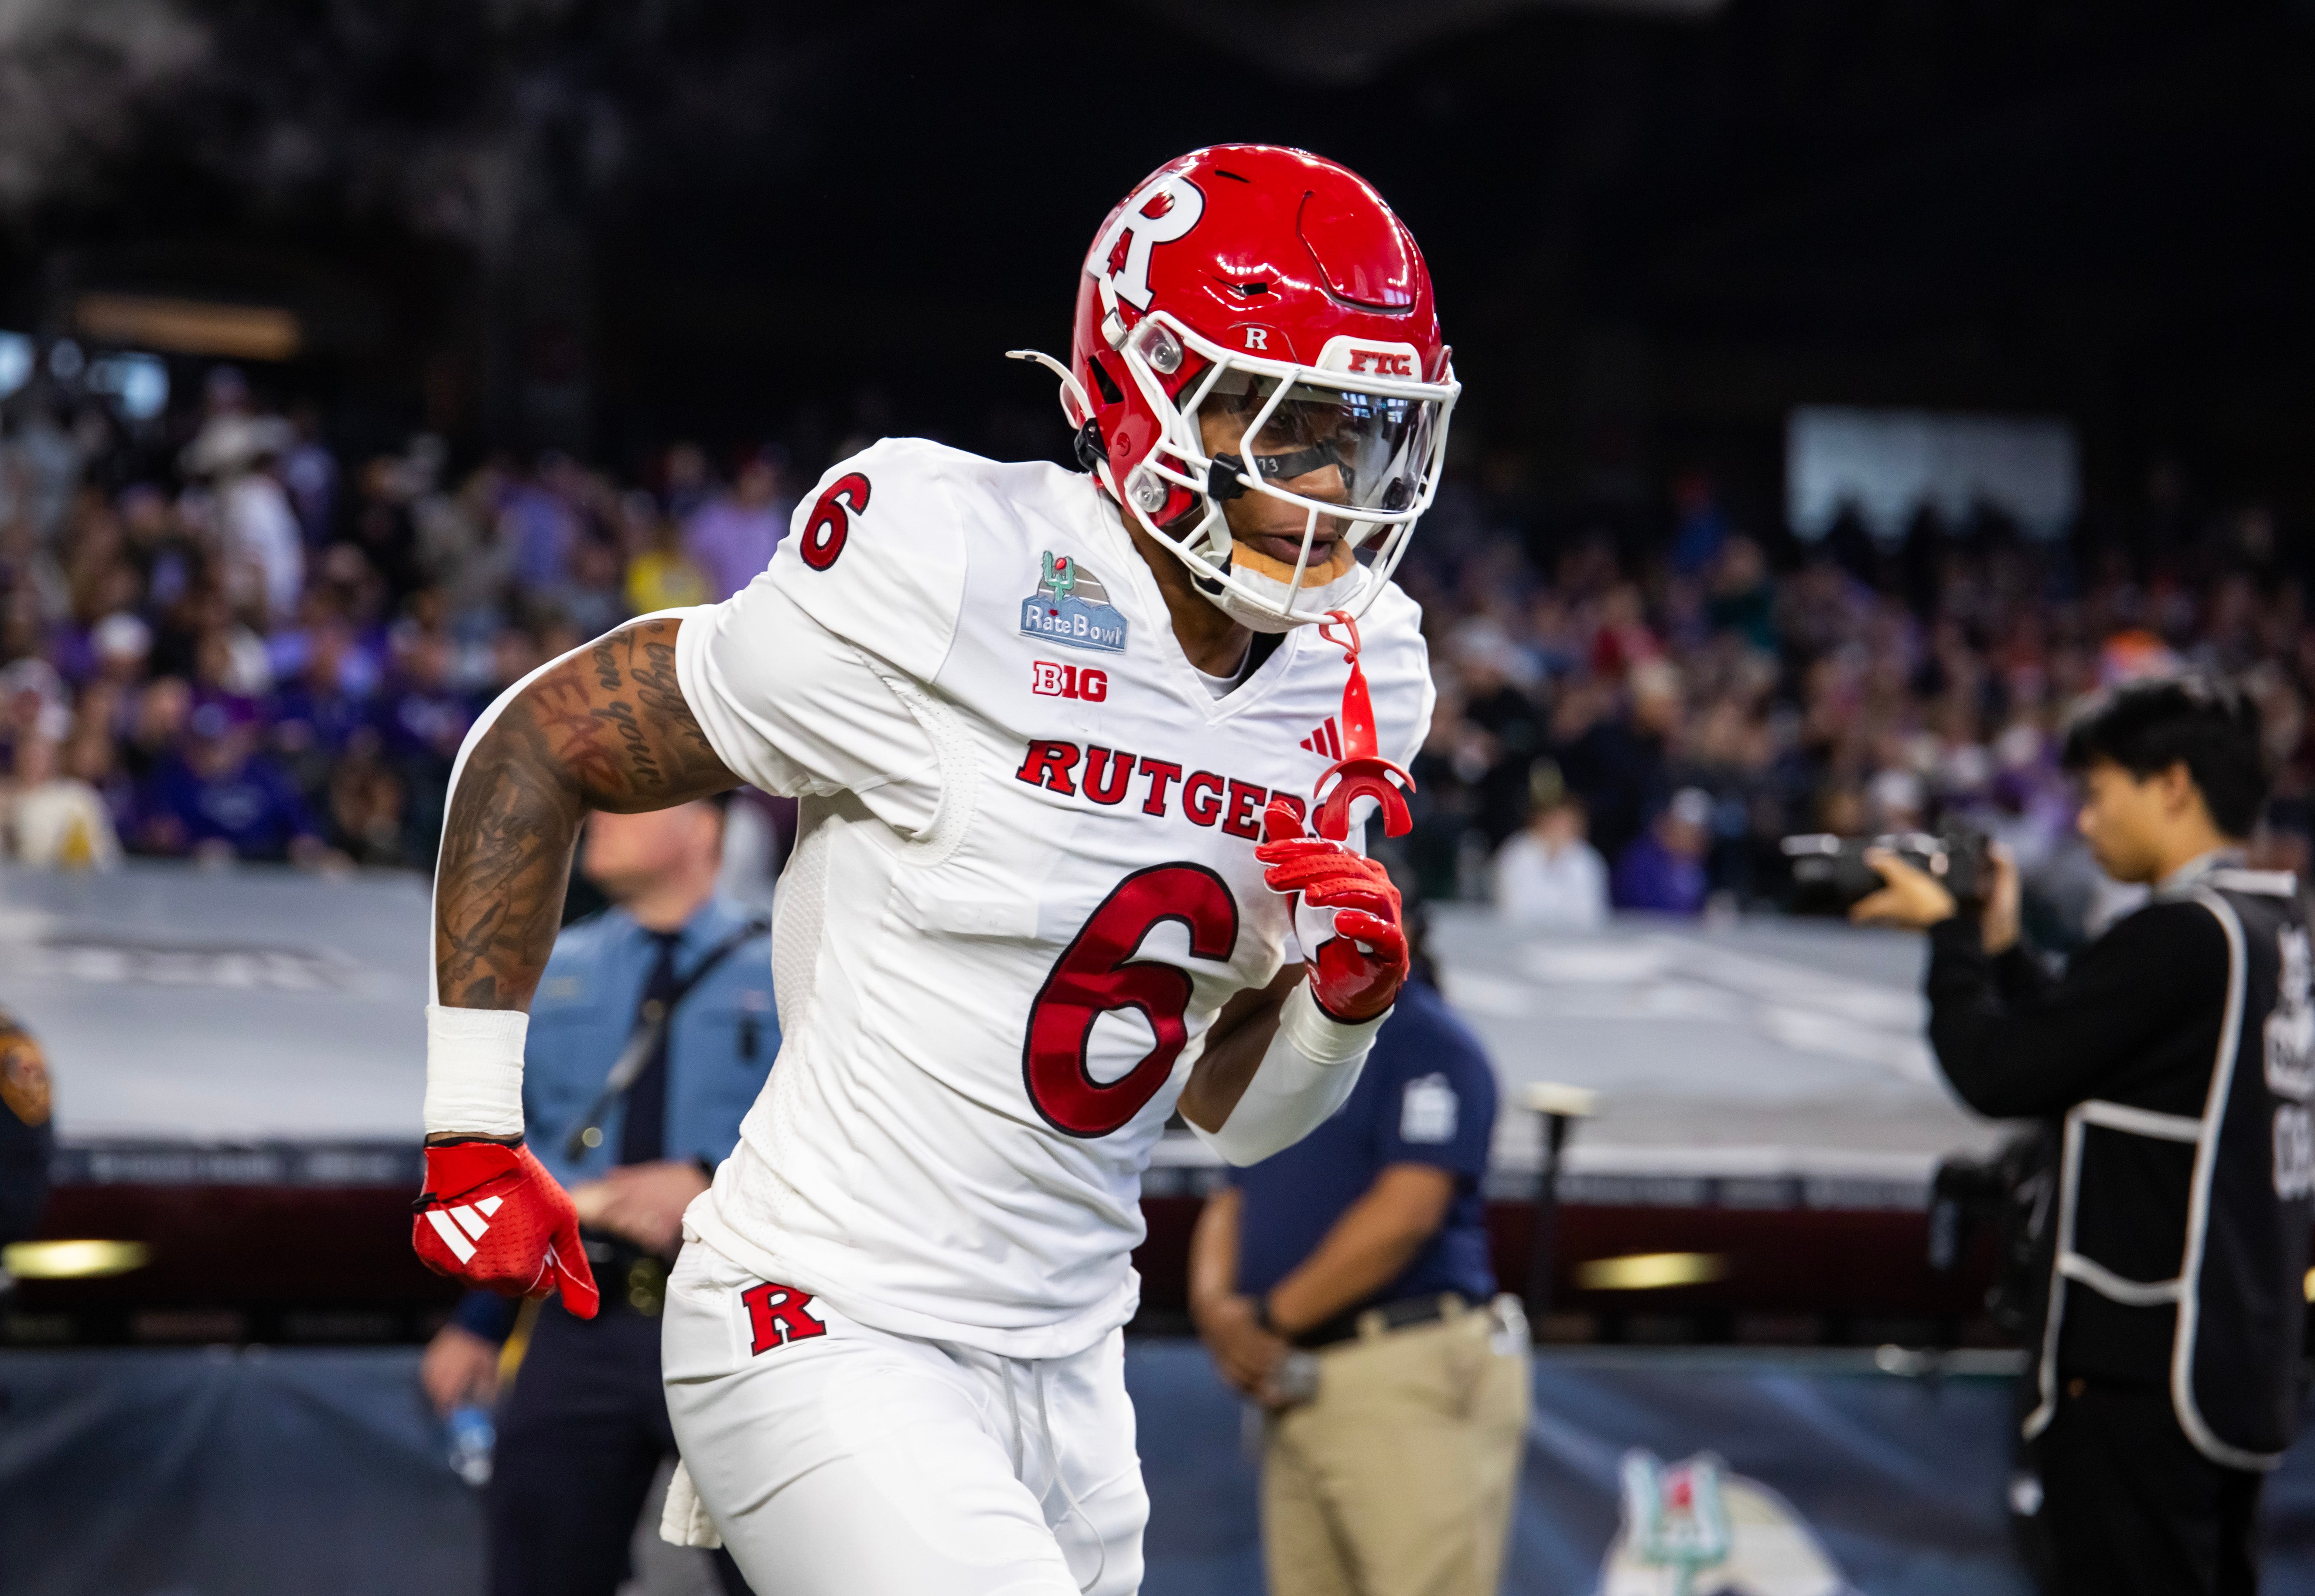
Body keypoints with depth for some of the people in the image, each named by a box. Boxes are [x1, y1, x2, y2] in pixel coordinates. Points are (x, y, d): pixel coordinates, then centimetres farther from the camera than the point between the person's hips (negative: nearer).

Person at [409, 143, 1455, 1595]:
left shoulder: (1351, 687, 4)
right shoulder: (958, 598, -17)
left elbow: (1230, 1112, 12)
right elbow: (538, 750, -7)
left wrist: (1344, 995, -10)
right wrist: (474, 1136, -6)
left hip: (1065, 1366, 7)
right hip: (828, 1345, -7)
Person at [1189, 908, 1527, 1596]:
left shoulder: (1426, 1043, -6)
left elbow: (1405, 1211, -16)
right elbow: (1233, 1200, 20)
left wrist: (1270, 1319, -11)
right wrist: (1214, 1302, -2)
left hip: (1413, 1382, -8)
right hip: (1296, 1385, 9)